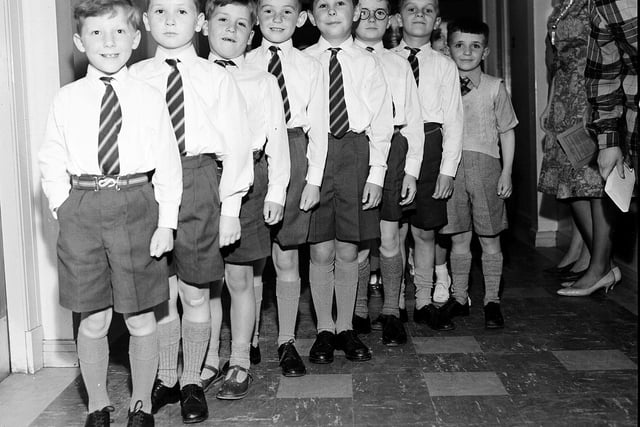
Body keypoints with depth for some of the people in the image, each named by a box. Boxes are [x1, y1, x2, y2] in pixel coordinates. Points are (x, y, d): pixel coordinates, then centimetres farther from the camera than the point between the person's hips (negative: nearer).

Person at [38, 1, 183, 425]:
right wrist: (66, 209, 0)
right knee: (93, 320, 10)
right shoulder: (67, 99, 3)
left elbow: (168, 164, 0)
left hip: (136, 206, -1)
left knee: (142, 318, 8)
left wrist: (166, 223, -4)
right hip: (82, 210, 1)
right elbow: (52, 161, 9)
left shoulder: (149, 98, -1)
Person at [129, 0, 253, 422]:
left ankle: (192, 382, 23)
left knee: (195, 293, 6)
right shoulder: (135, 77, 5)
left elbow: (235, 146, 1)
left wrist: (230, 205, -2)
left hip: (198, 184, -1)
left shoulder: (217, 78, 2)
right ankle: (166, 379, 27)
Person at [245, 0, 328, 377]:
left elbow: (318, 126, 4)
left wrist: (314, 178, -3)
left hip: (293, 158, 0)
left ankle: (287, 342, 18)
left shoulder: (310, 67, 6)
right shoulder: (244, 64, 4)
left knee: (287, 259, 5)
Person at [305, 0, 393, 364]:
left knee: (348, 251, 7)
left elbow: (381, 123, 4)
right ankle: (325, 330, 17)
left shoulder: (367, 63, 6)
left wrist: (376, 174, -4)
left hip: (356, 156, 1)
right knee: (321, 251, 2)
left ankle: (346, 329, 21)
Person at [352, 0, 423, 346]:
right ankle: (358, 312, 15)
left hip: (393, 149, 1)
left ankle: (390, 312, 13)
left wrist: (411, 169, 1)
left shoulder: (399, 65, 15)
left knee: (389, 237, 0)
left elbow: (414, 121, 11)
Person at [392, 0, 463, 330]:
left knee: (425, 231, 5)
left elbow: (453, 119, 5)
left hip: (429, 145, 1)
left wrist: (448, 168, -3)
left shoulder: (444, 65, 9)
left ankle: (424, 303, 15)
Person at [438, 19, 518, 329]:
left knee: (489, 239, 4)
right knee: (459, 238, 7)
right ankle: (459, 298, 19)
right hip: (451, 166, 1)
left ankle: (492, 301, 15)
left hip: (485, 165, -1)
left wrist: (506, 172, -1)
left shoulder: (495, 87, 3)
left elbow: (507, 131, 6)